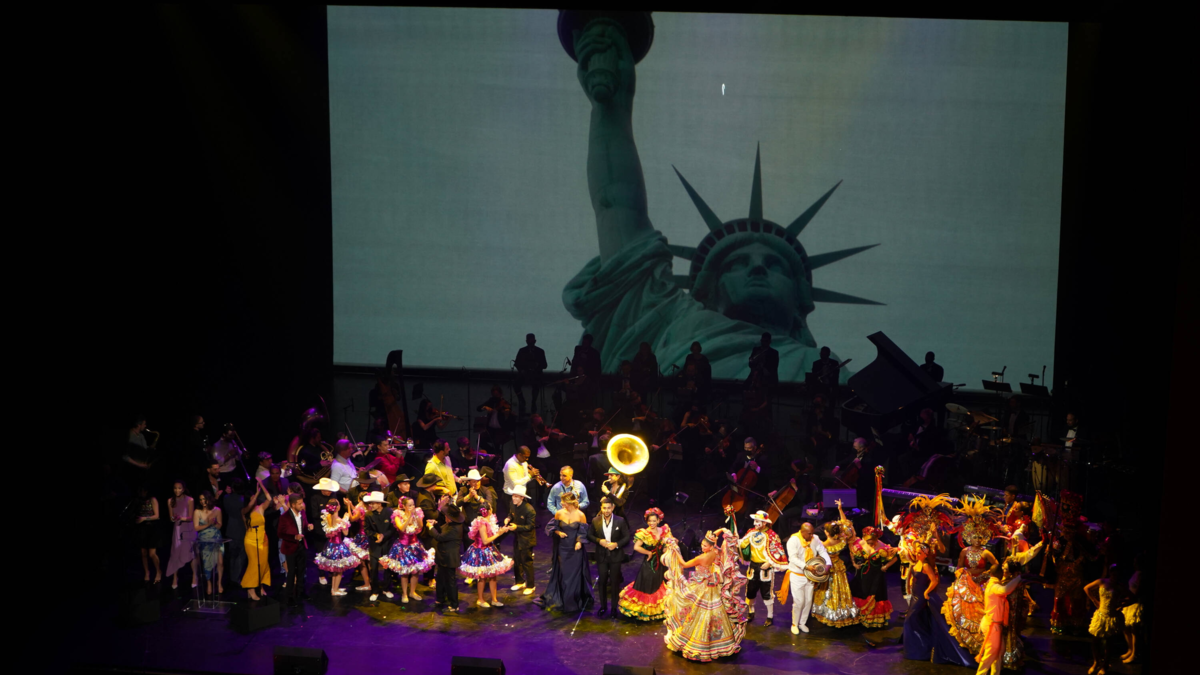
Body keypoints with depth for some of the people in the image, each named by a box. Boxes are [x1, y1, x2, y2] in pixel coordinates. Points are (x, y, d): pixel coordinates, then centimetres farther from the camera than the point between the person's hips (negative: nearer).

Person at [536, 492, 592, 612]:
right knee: (562, 573, 8)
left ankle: (574, 601, 21)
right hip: (562, 547, 2)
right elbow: (551, 526, 8)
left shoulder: (580, 515, -10)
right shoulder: (559, 513, -3)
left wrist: (579, 541, -20)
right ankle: (561, 600, 21)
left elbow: (584, 532, -4)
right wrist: (558, 532, -10)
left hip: (575, 549, -2)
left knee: (574, 574, 5)